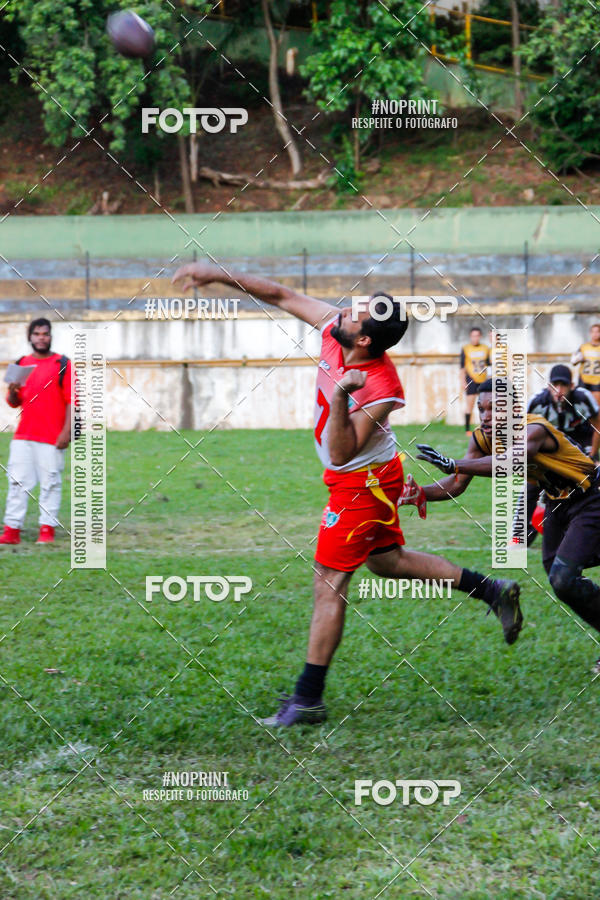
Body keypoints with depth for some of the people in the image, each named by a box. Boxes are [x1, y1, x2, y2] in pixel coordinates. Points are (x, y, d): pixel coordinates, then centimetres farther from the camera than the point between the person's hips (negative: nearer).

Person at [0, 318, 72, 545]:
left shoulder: (62, 364, 0)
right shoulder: (21, 364, 14)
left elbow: (72, 401, -4)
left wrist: (66, 431, -13)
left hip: (52, 437, -4)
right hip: (23, 436, 4)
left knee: (50, 483, -2)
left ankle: (47, 529, 4)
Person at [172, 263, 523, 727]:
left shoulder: (381, 389, -31)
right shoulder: (334, 327, -12)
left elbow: (342, 453, -31)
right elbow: (282, 295, -2)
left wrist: (339, 397, -42)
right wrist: (216, 273, -4)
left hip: (363, 483, -9)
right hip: (360, 479, 9)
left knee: (330, 582, -6)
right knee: (389, 561, 23)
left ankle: (309, 699, 0)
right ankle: (493, 589, 32)